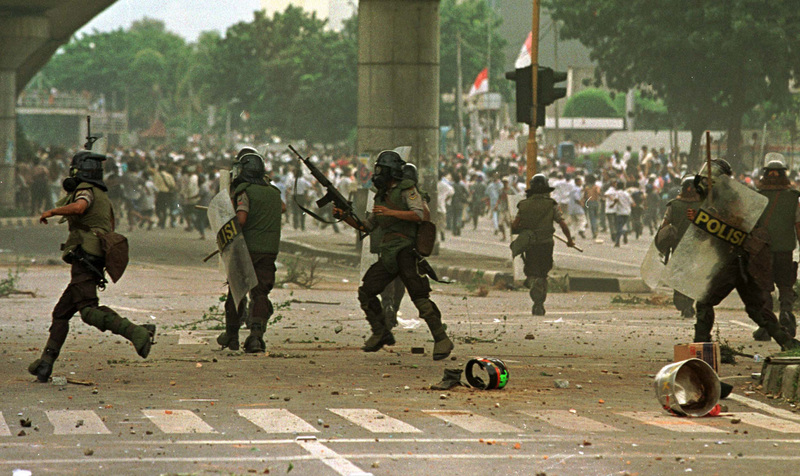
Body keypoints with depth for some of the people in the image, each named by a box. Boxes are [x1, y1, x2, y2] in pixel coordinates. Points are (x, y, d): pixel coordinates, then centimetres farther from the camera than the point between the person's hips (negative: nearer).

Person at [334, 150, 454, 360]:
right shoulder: (382, 197, 21)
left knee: (419, 296, -17)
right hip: (388, 255, 8)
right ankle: (381, 334, 13)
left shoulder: (407, 189, -2)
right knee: (366, 291, 2)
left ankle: (442, 340, -14)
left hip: (406, 251, -8)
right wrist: (345, 217, 14)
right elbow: (366, 226, 27)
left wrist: (391, 212, -22)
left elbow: (420, 214, -16)